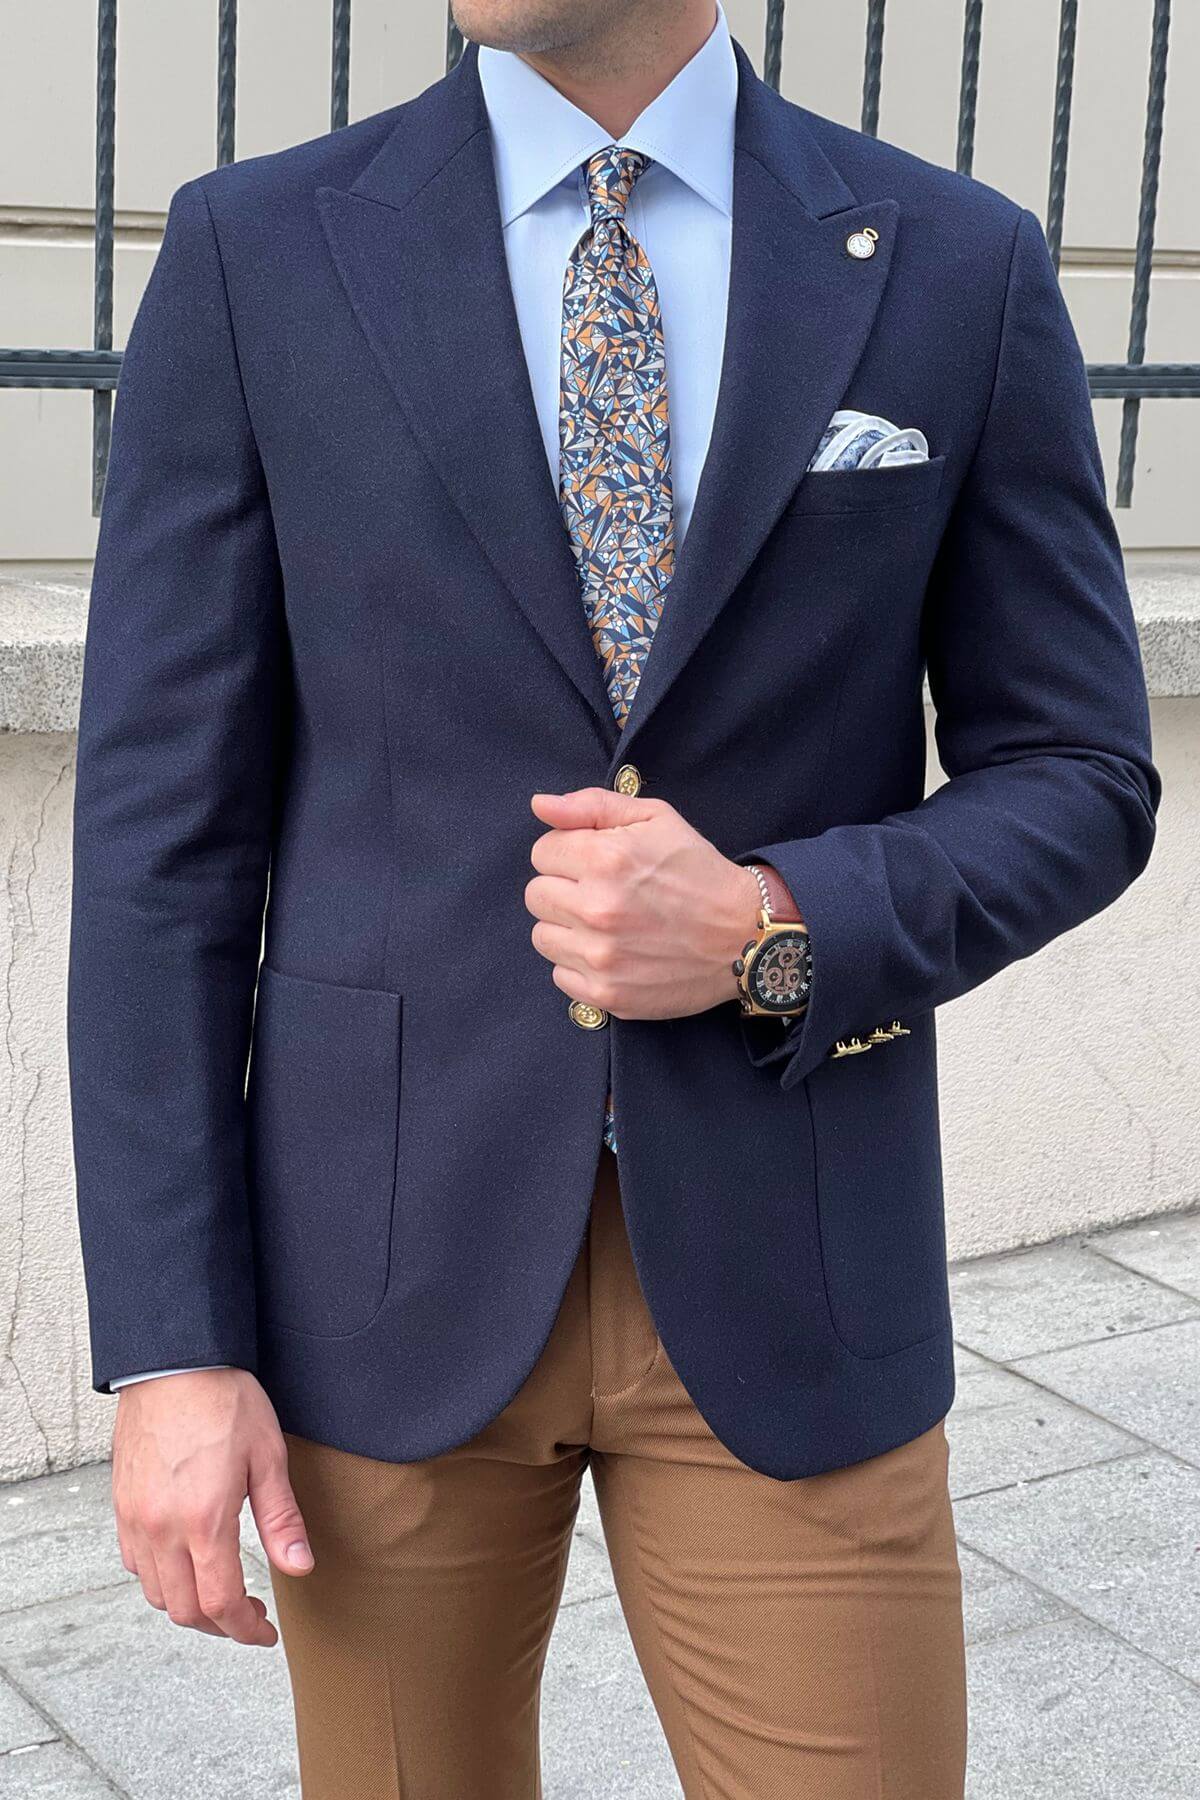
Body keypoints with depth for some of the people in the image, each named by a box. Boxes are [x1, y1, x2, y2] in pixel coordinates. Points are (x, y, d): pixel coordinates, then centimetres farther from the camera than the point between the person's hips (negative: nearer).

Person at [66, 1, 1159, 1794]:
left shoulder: (959, 269, -1)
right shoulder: (258, 251, -3)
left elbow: (1078, 784, 3)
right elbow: (166, 829, -3)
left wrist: (769, 933, -16)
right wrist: (170, 1346, -8)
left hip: (786, 1278, 0)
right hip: (391, 1270, 0)